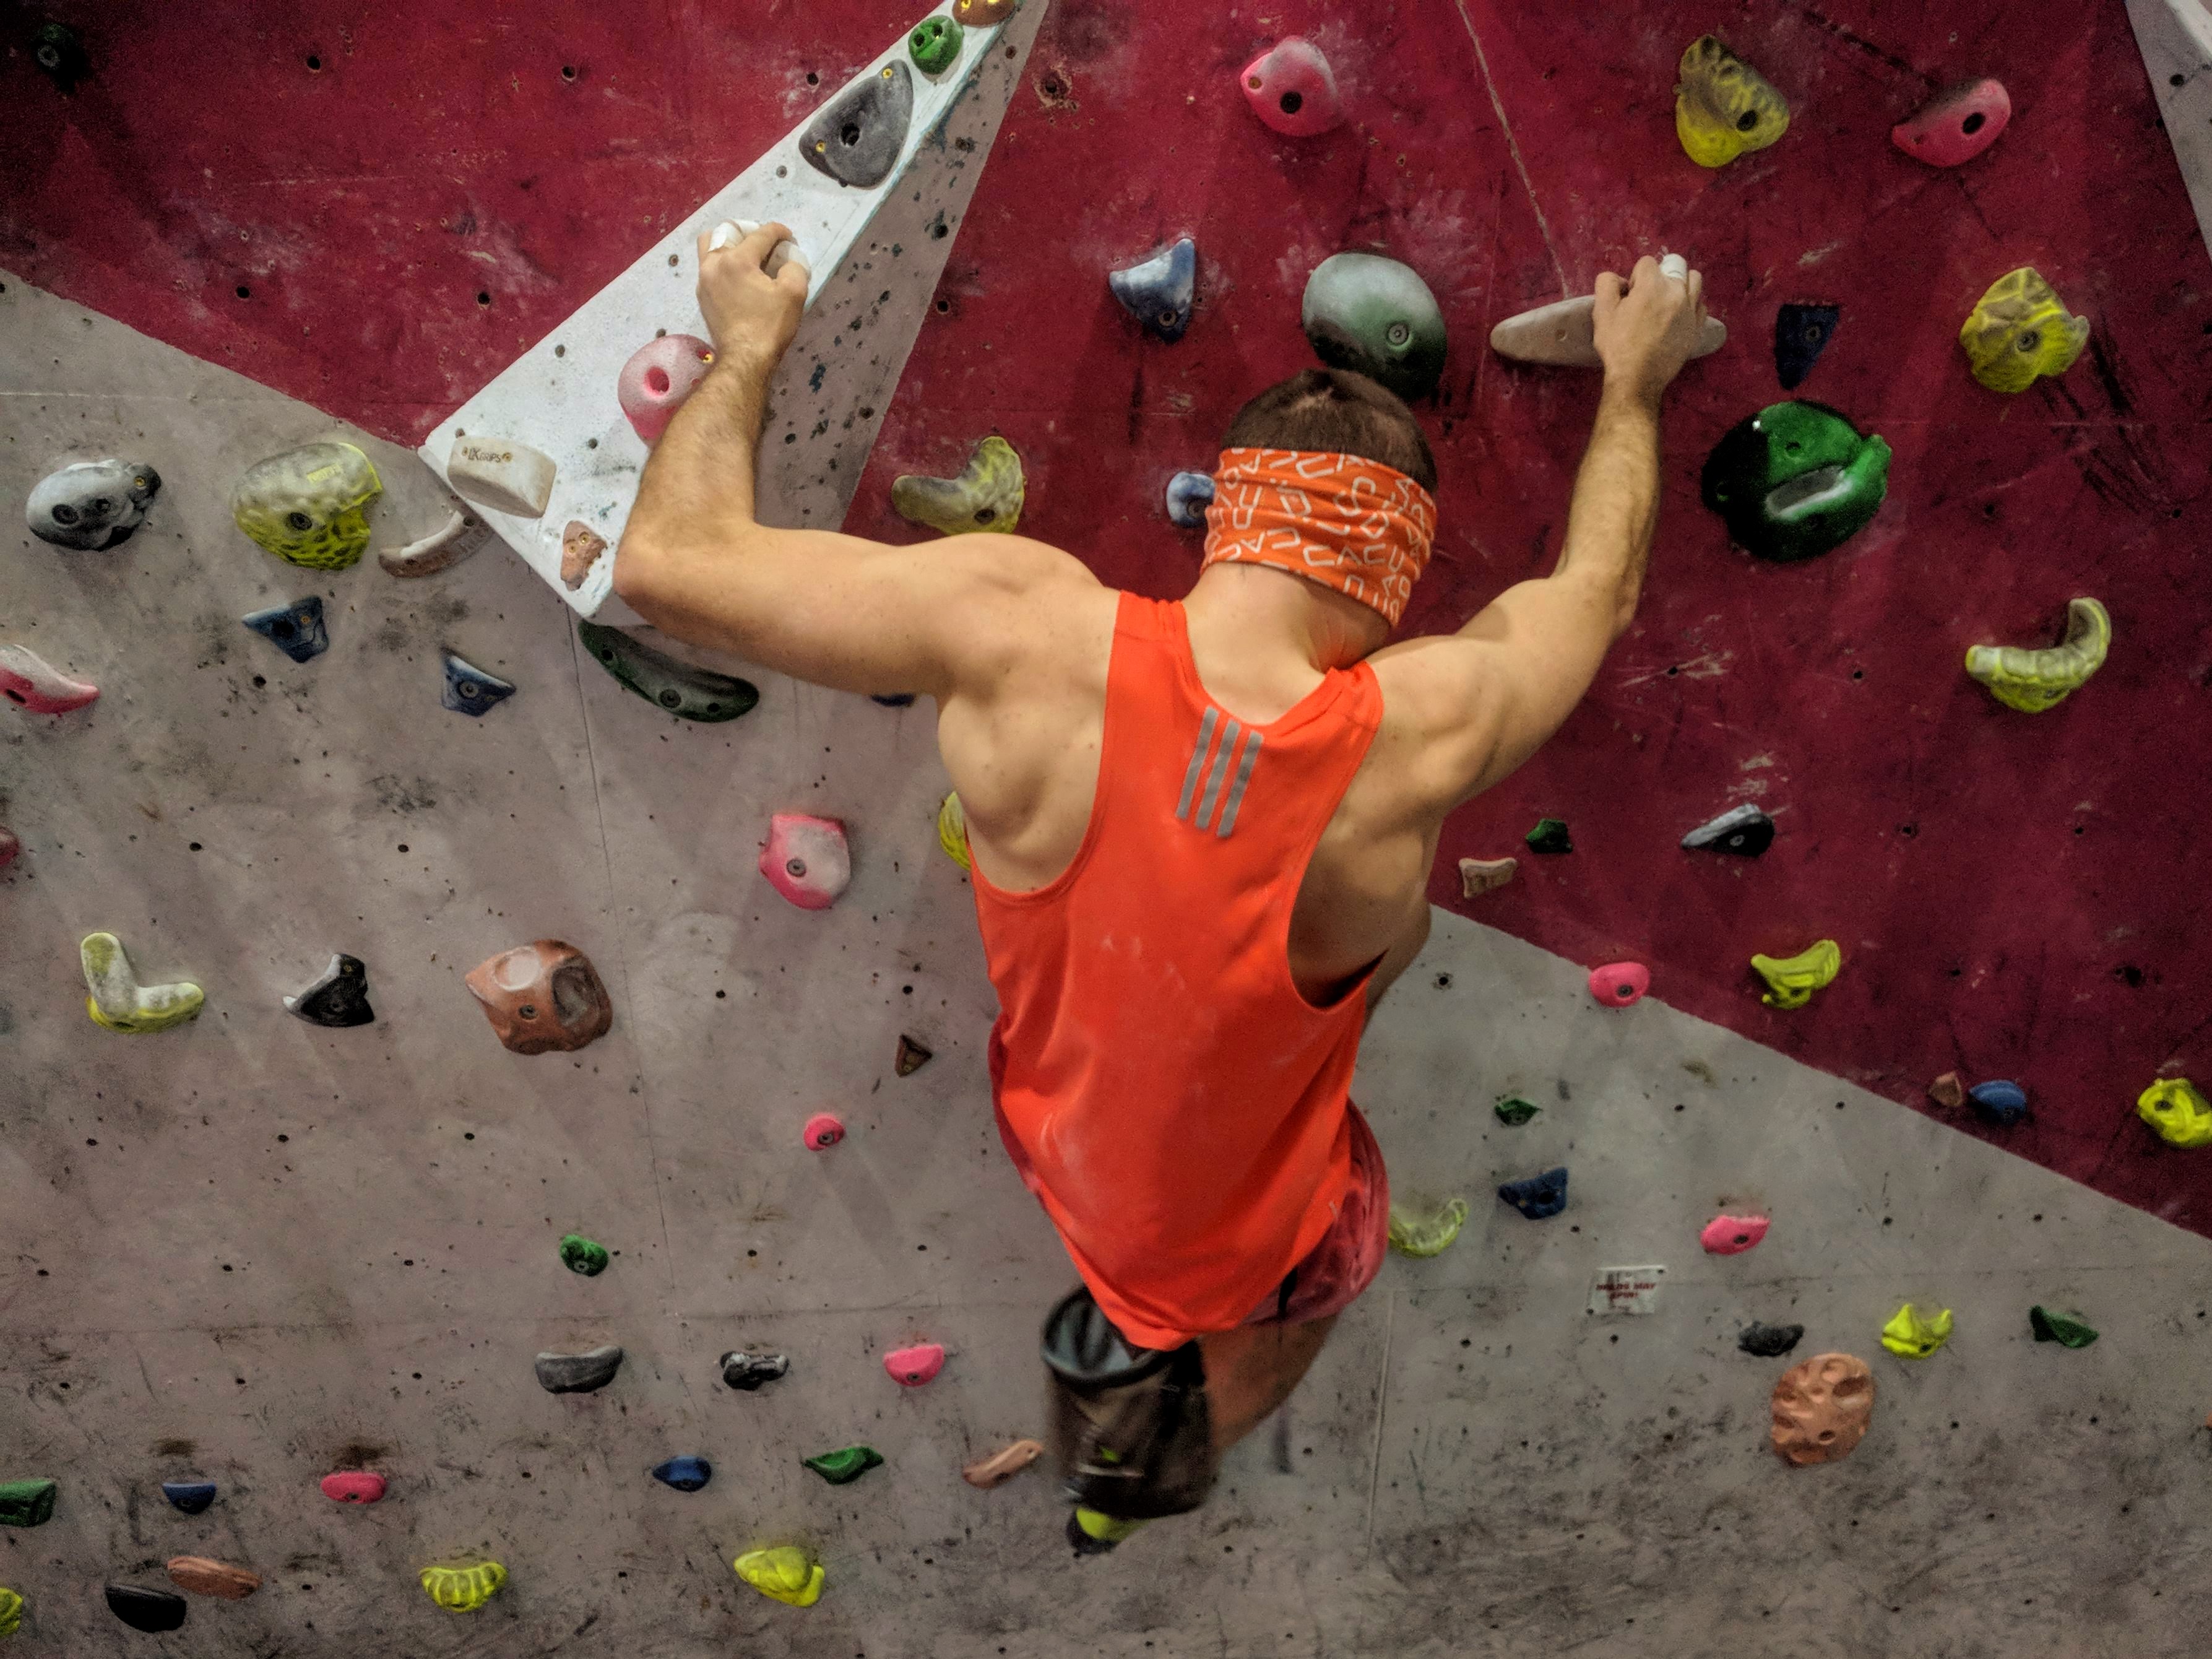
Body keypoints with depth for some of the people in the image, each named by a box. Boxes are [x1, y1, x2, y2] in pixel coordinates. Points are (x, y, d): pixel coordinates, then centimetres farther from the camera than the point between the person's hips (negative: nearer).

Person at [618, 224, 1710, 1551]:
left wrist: (748, 347, -4)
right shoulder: (1413, 738, -30)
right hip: (1252, 1226, -1)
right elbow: (1599, 584, -7)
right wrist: (1636, 376, 10)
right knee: (1345, 1239, 37)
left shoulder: (1021, 633, -31)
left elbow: (671, 560, -21)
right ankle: (1175, 1395, 26)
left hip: (1065, 1139, 1)